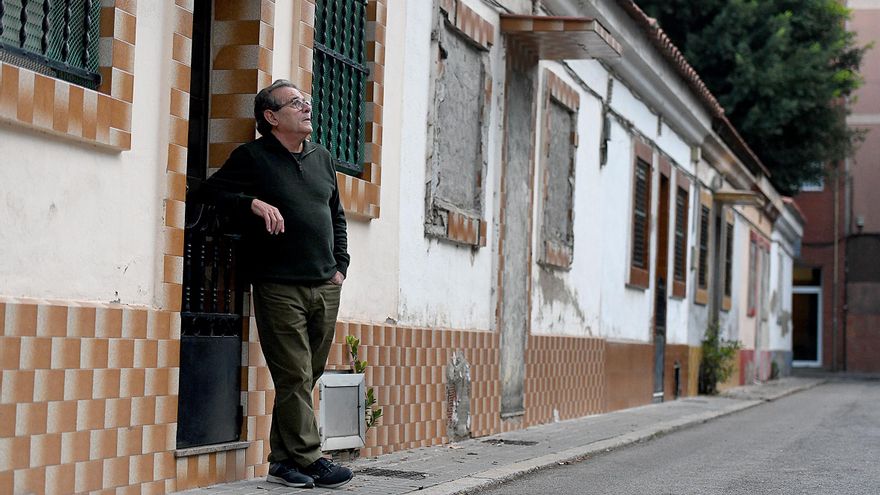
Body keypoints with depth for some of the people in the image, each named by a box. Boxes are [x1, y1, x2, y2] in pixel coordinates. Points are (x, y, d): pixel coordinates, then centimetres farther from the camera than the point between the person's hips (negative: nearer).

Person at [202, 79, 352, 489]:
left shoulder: (322, 157, 18)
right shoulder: (252, 157, 1)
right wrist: (255, 203, -17)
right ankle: (309, 459, -3)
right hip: (280, 288, -6)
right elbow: (215, 190, -3)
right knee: (294, 377, -7)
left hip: (325, 287, 6)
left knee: (305, 377, 7)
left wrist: (340, 265, 15)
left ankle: (283, 461, 14)